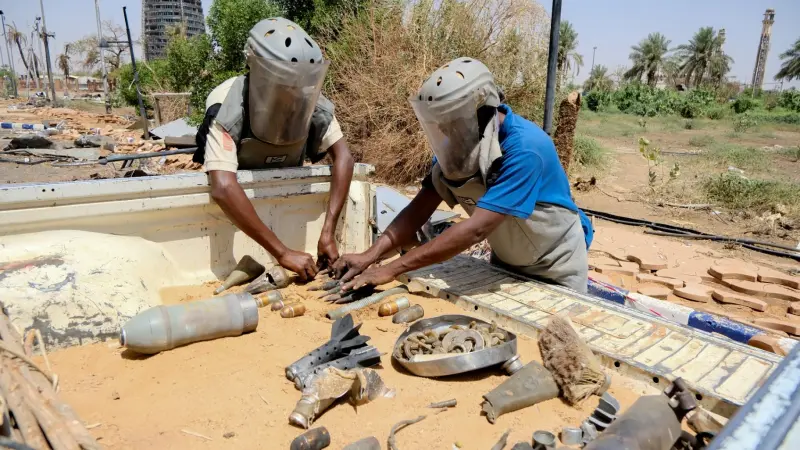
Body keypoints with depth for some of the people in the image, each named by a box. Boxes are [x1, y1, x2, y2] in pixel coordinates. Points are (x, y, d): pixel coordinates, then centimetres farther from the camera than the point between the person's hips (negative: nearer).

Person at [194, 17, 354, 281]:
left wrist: (328, 233, -38)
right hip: (238, 195, -3)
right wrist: (282, 253, -49)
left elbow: (343, 157, -27)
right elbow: (223, 189, -46)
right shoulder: (227, 106, -34)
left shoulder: (311, 101, -22)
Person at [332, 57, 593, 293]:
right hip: (506, 262, 6)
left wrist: (392, 269, -42)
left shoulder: (525, 149, -35)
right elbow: (421, 207, -16)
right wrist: (370, 255, -31)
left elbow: (476, 229, -42)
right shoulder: (460, 144, -13)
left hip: (556, 268, -5)